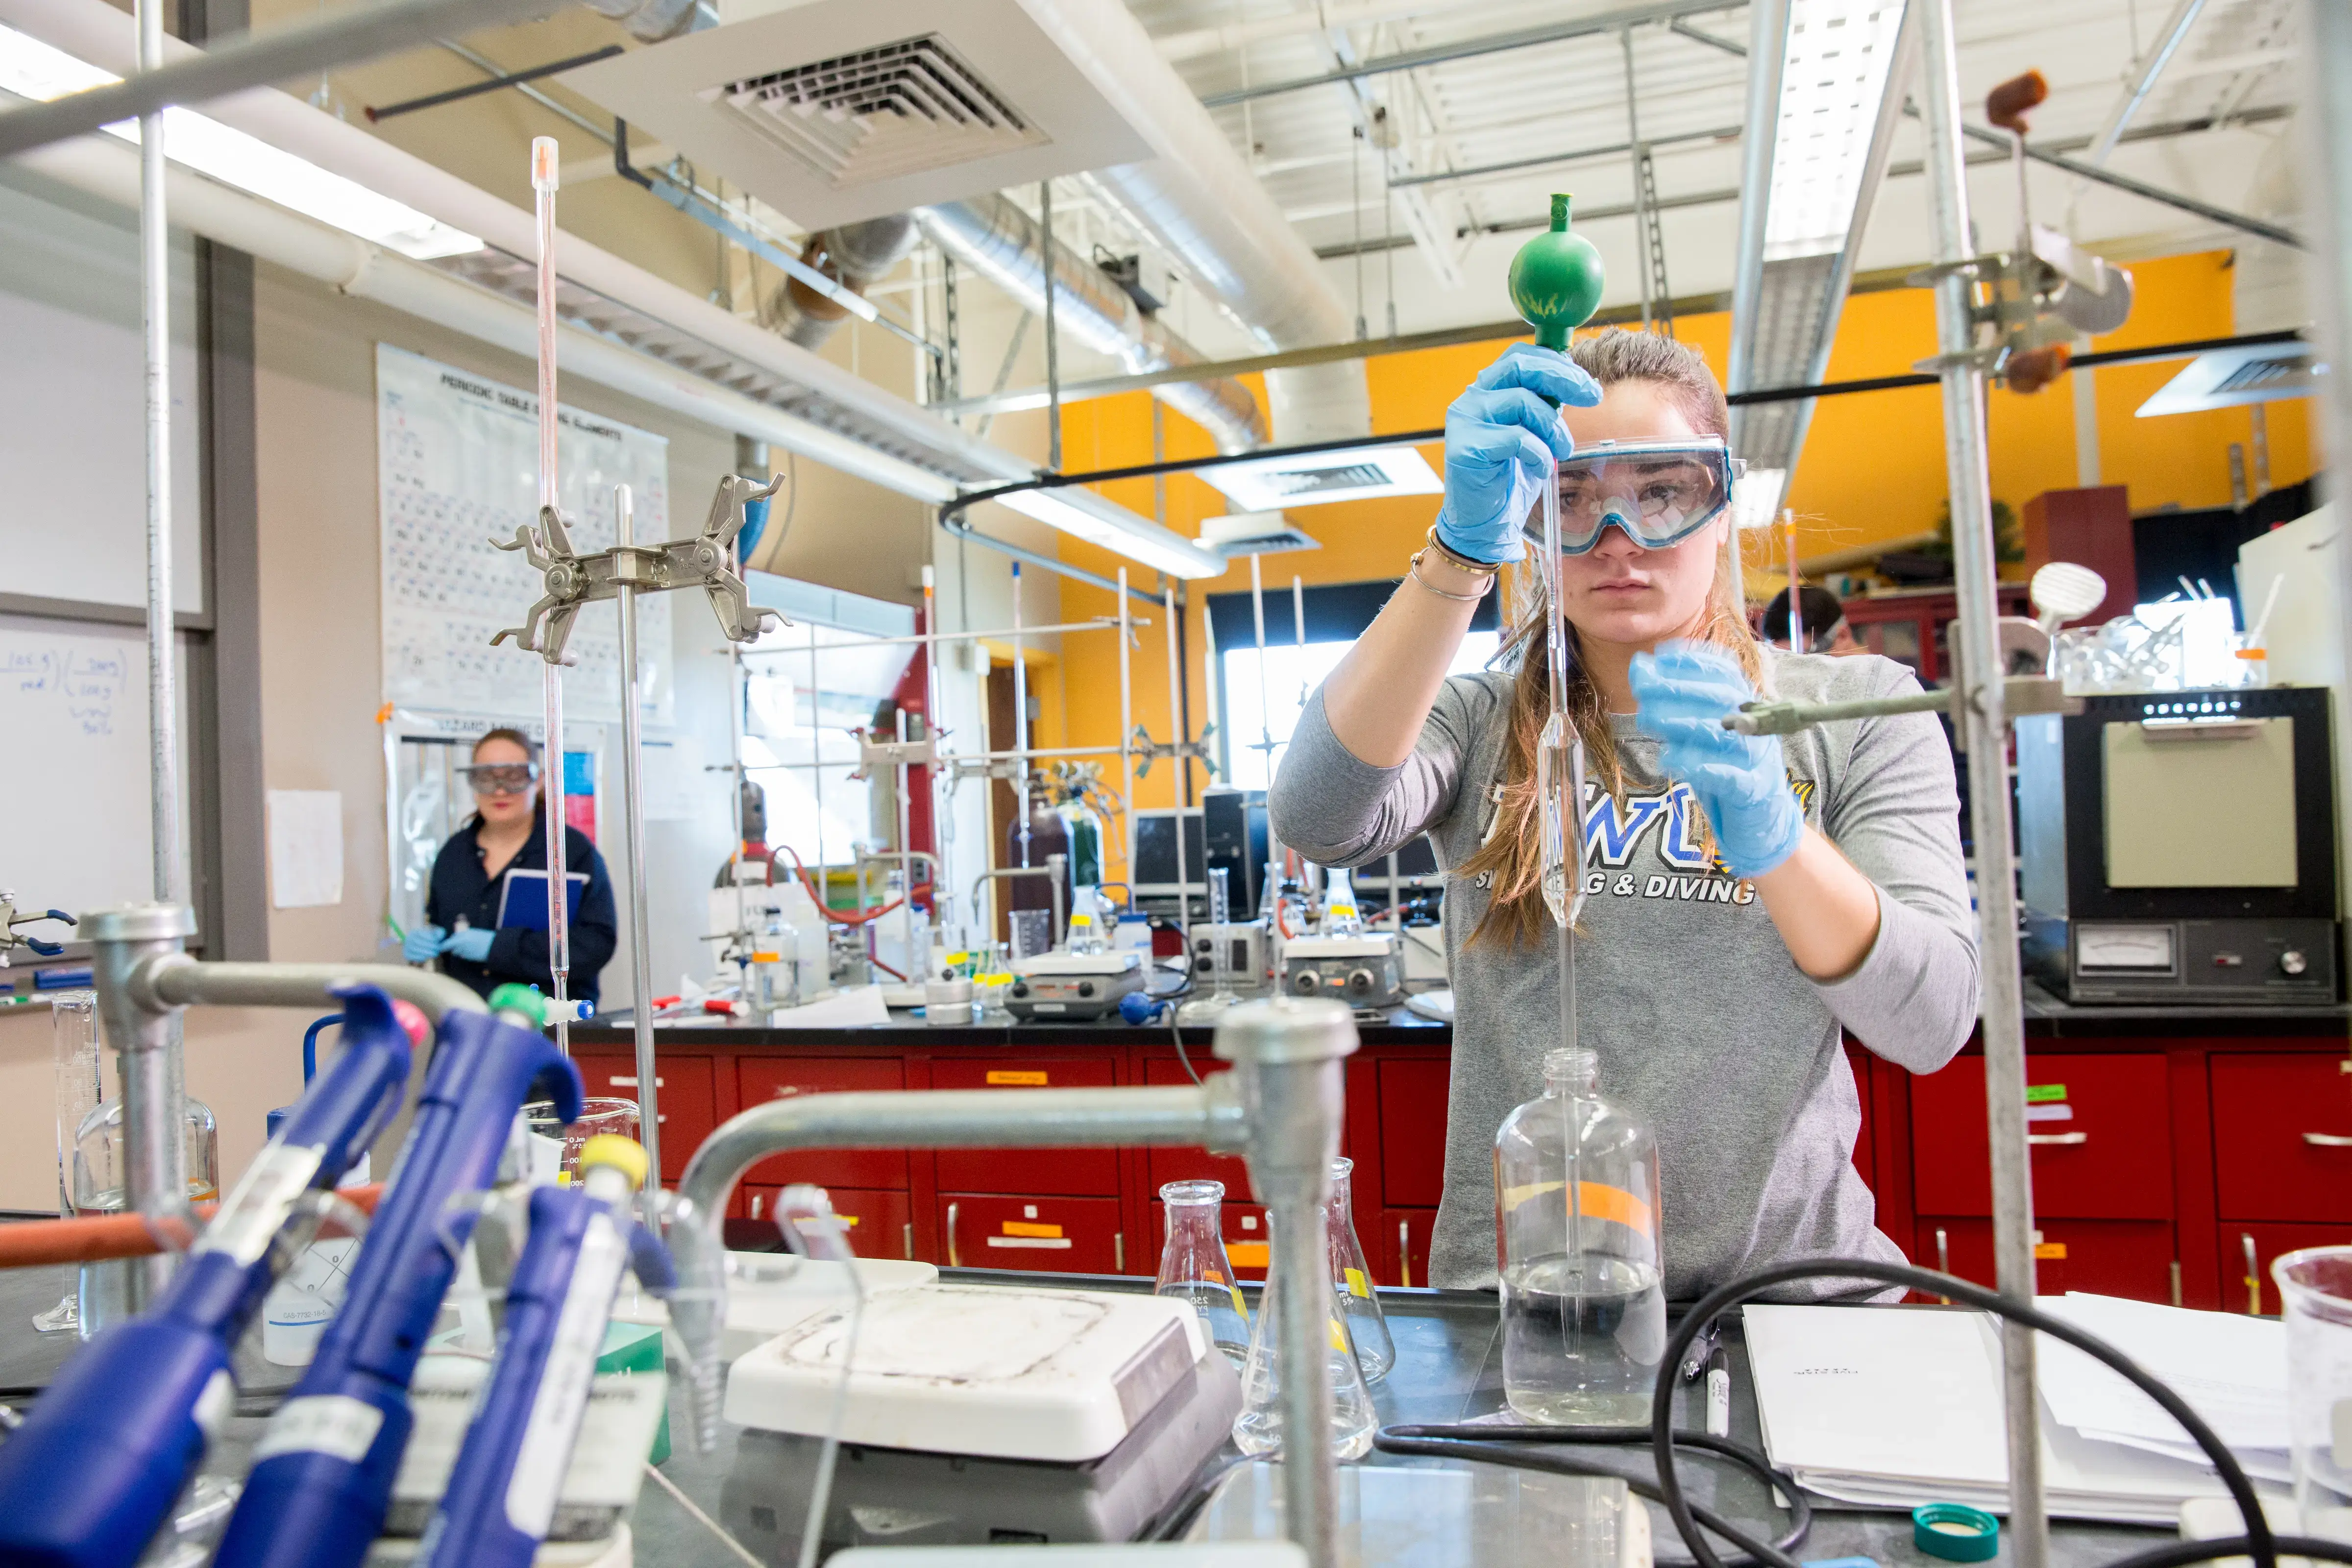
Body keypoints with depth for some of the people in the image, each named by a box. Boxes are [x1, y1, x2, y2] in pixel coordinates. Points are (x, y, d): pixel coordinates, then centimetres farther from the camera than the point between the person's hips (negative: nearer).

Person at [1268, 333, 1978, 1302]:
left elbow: (1932, 1025, -5)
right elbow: (1317, 821, -17)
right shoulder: (1480, 720, 5)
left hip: (1785, 1286, 1)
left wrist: (1768, 830, -23)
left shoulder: (1858, 713, 6)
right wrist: (1463, 547, -25)